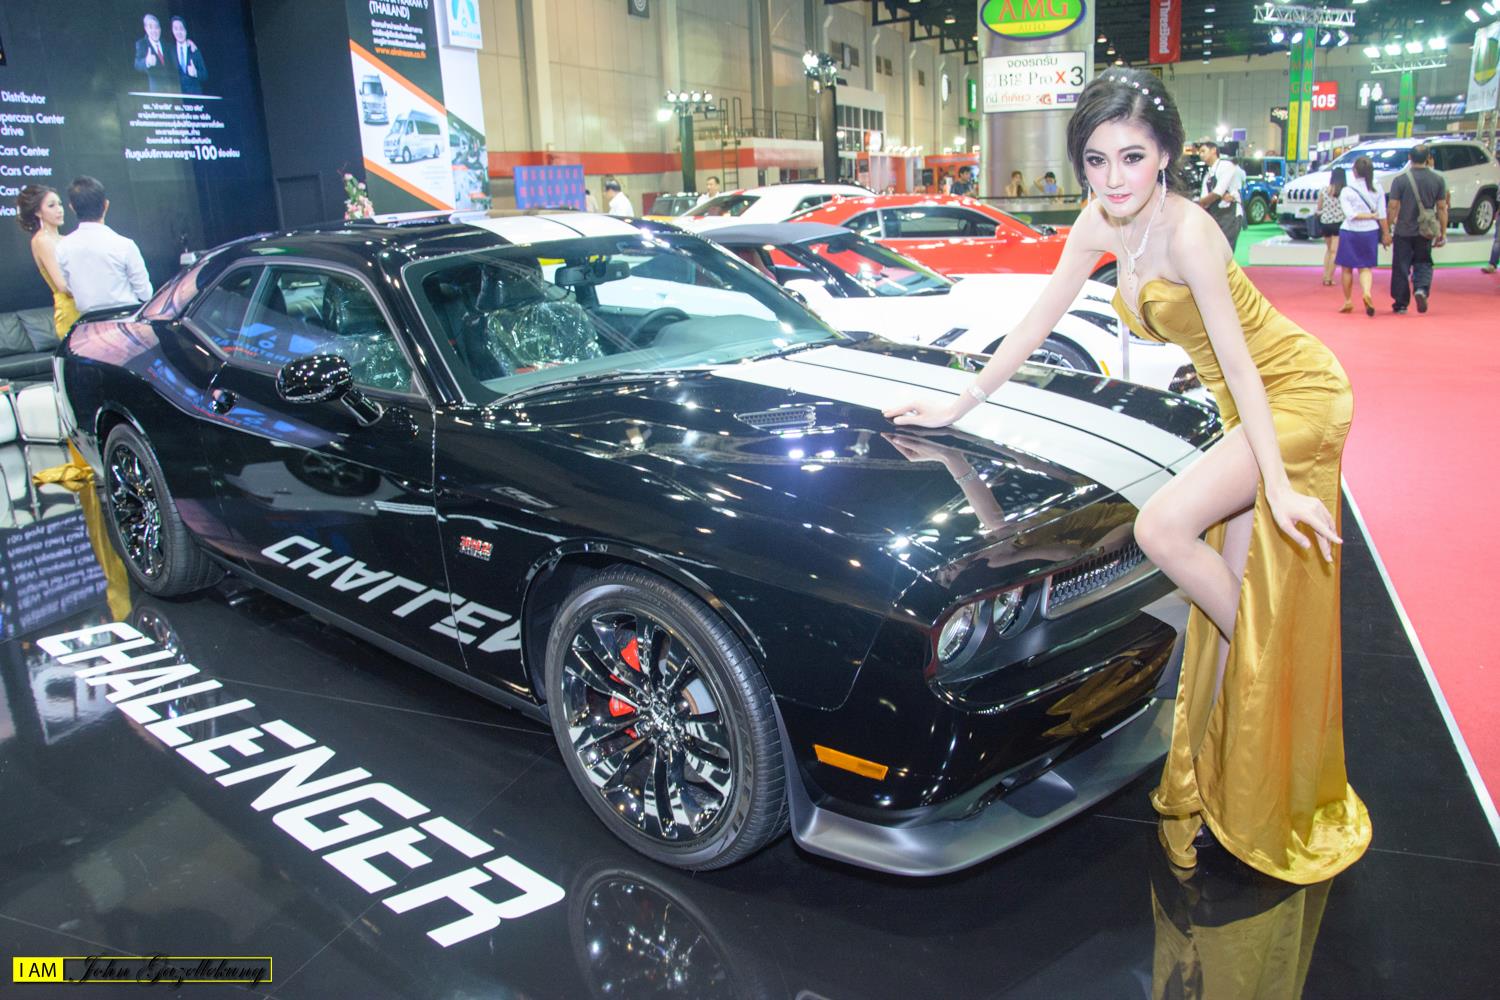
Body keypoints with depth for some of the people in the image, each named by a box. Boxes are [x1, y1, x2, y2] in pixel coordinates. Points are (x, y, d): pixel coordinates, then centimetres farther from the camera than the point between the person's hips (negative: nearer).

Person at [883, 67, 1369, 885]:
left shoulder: (1185, 230, -25)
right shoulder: (1100, 225, -3)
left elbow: (1238, 363, -27)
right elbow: (1037, 324, 2)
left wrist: (1278, 485, -29)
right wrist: (958, 405, 2)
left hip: (1297, 396, -8)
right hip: (1245, 409, 8)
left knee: (1161, 528, -22)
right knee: (1231, 587, 10)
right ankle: (1223, 781, 26)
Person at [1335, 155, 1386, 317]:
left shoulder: (1347, 191, -9)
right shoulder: (1377, 190, 0)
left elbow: (1350, 215, -17)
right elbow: (1382, 215, 0)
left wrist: (1371, 215, -8)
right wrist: (1385, 233, 8)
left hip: (1350, 232, -2)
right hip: (1370, 232, 3)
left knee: (1347, 268, 11)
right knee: (1365, 267, 9)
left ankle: (1348, 301, 17)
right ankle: (1367, 292, -19)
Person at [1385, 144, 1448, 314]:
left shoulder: (1400, 179, -8)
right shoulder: (1438, 179, -1)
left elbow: (1392, 207, -9)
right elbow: (1442, 208, 1)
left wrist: (1387, 230, -2)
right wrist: (1443, 232, 8)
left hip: (1403, 232, -2)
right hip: (1425, 232, 2)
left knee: (1401, 268, 6)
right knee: (1423, 264, 15)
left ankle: (1401, 304, 10)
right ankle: (1421, 289, -12)